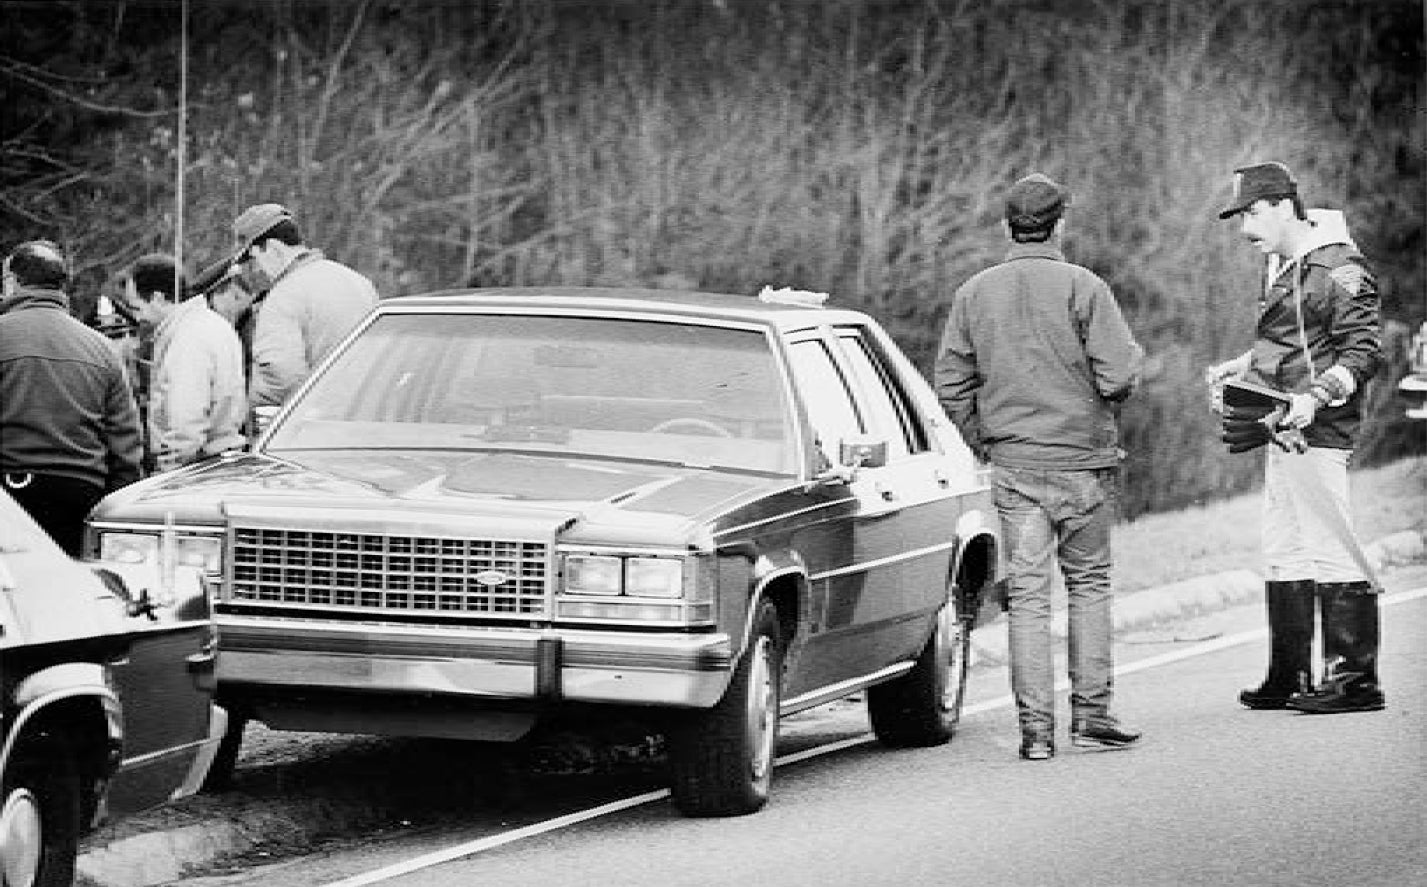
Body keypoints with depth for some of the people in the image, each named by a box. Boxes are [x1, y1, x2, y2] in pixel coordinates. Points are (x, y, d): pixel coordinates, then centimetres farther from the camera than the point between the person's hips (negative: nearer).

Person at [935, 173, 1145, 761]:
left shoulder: (974, 294, 3)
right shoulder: (1082, 287, -9)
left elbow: (951, 387, 4)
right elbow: (1116, 377, -13)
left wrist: (980, 446, 16)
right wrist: (1133, 355, 9)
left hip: (1012, 465, 2)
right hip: (1083, 460, -2)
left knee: (1027, 593, 3)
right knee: (1089, 583, 11)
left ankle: (1036, 727, -2)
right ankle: (1091, 713, 11)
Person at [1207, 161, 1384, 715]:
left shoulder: (1338, 269, -13)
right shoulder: (1282, 266, 17)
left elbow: (1363, 351, -16)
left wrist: (1316, 396, -26)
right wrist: (1241, 367, 17)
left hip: (1318, 430, -10)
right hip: (1283, 428, 10)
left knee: (1331, 552, -9)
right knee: (1284, 555, 12)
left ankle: (1355, 680, -6)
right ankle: (1290, 679, 19)